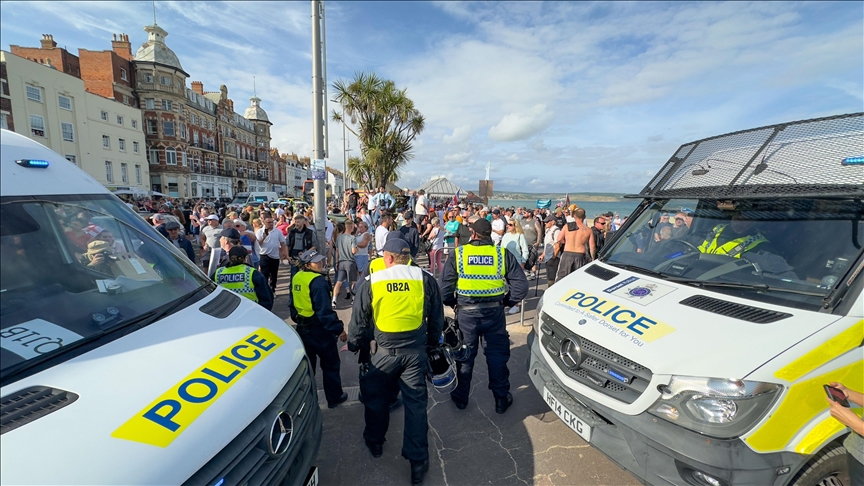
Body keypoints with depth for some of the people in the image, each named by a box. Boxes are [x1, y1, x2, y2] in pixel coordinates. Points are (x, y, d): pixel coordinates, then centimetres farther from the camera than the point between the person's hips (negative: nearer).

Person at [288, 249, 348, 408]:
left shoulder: (296, 278, 2)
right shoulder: (317, 281, -23)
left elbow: (291, 304, 13)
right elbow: (325, 310, -26)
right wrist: (339, 329, -21)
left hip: (302, 328, 8)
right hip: (319, 329, -7)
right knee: (330, 364, 11)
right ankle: (334, 397, 24)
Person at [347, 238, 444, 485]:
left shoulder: (371, 282, -6)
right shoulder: (425, 279, -3)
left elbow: (359, 320, 2)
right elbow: (436, 317, 6)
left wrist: (355, 344, 18)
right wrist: (432, 341, 21)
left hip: (384, 350, -1)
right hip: (415, 350, 1)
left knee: (376, 397, 22)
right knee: (415, 403, 10)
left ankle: (374, 442, 42)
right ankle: (418, 461, 19)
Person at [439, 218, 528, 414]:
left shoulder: (458, 254, -5)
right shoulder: (502, 253, -2)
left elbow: (445, 286, -8)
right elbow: (521, 284, -4)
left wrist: (453, 303, 8)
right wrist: (509, 301, 9)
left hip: (466, 312, 0)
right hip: (494, 312, 1)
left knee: (464, 354, 15)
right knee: (497, 355, 15)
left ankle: (461, 397, 31)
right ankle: (501, 399, 27)